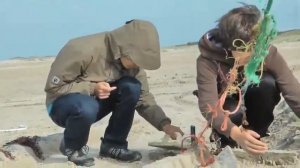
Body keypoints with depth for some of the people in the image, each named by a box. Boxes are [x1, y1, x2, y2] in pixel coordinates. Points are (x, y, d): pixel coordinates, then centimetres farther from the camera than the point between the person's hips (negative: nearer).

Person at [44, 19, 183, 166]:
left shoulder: (131, 61, -10)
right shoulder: (83, 50, -29)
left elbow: (143, 97, -6)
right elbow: (53, 86, -23)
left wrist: (164, 124, -20)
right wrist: (92, 88, -32)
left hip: (94, 102, 6)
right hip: (61, 105, -5)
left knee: (132, 87, -20)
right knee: (87, 107, -40)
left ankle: (113, 145, -5)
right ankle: (72, 148, -8)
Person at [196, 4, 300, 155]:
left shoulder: (268, 53, -29)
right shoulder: (208, 61, -34)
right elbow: (208, 105, -43)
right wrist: (236, 134, -61)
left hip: (251, 102, 2)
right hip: (225, 105, -2)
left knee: (267, 83, -31)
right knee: (233, 112, -37)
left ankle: (256, 137, -9)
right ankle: (225, 139, -2)